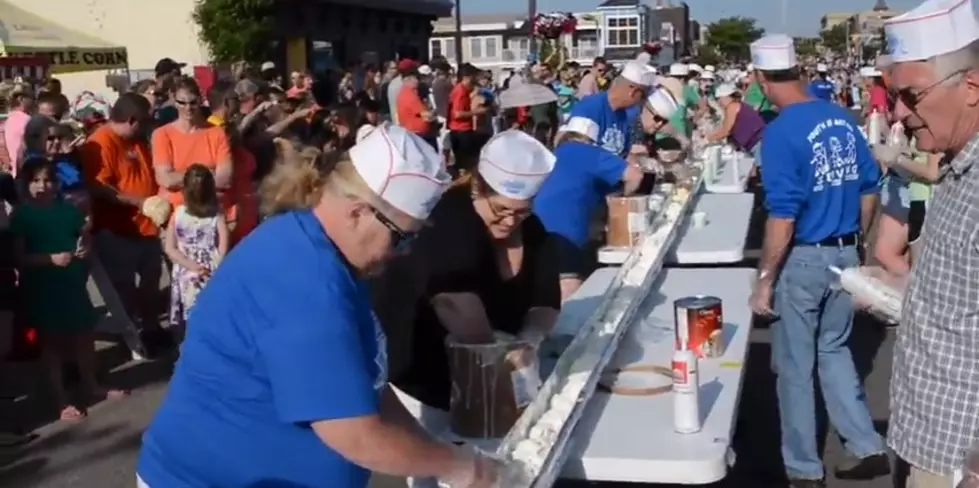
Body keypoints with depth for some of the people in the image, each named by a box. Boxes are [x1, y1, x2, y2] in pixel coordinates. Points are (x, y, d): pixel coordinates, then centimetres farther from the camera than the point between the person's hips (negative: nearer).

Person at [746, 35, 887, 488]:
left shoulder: (781, 131, -19)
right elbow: (869, 187, 9)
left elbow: (783, 214, -22)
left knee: (794, 366, 9)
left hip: (803, 260, -7)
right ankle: (868, 448, 24)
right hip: (844, 254, 7)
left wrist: (764, 279, -14)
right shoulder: (842, 117, 2)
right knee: (834, 351, 23)